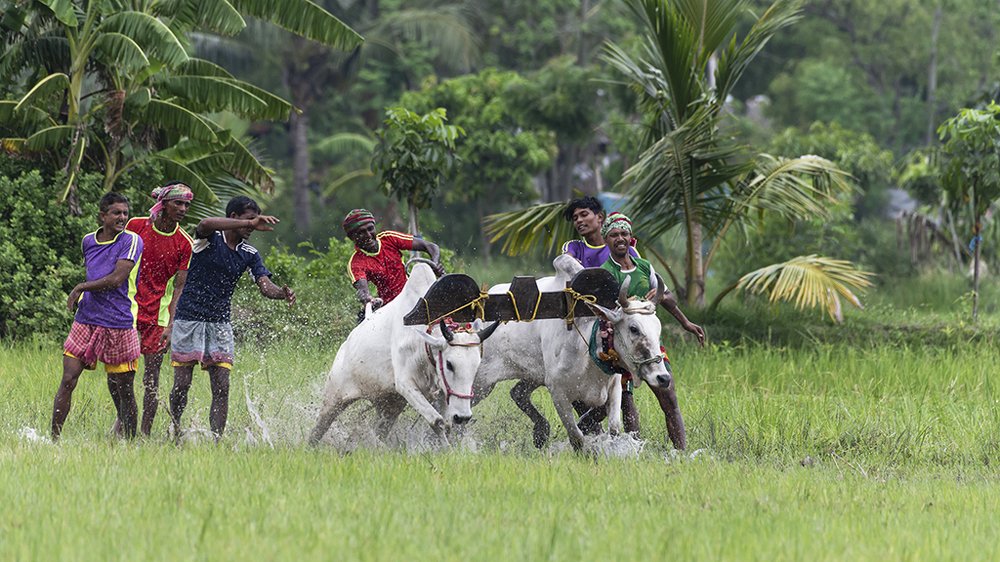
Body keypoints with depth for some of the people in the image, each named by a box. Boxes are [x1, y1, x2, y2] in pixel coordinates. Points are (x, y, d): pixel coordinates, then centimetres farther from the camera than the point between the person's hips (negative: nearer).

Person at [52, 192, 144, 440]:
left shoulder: (131, 241, -5)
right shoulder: (88, 241, 12)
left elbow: (117, 279, -14)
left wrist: (80, 288, -6)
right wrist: (80, 298, 14)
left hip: (118, 324, -4)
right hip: (85, 321, 4)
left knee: (122, 388, 3)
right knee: (67, 381, -4)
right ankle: (54, 438, -1)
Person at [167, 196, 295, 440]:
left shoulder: (249, 254, 7)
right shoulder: (210, 238, -8)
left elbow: (265, 285, -4)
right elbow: (205, 224, -32)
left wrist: (282, 293, -28)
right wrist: (250, 223, -39)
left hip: (220, 324, 4)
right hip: (189, 319, -4)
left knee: (221, 388, -5)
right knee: (182, 384, -1)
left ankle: (216, 441, -5)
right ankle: (175, 430, 21)